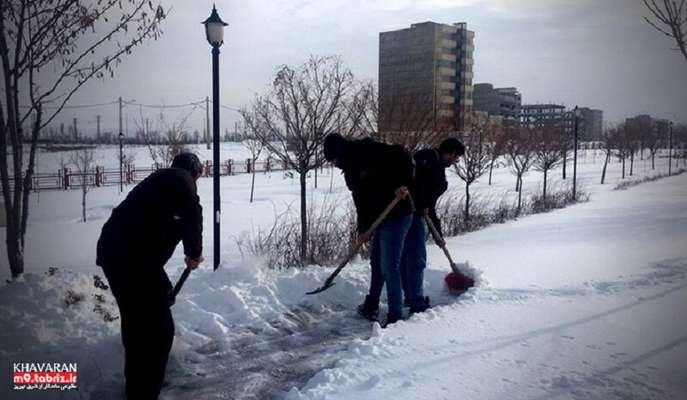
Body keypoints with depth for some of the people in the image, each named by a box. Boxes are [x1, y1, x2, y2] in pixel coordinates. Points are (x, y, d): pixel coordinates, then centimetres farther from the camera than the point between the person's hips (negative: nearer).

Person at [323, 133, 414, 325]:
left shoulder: (370, 151, -15)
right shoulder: (351, 169, 13)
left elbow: (402, 156, -20)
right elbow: (361, 201, 13)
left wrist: (403, 184, -29)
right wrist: (363, 228, 7)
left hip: (396, 216, -10)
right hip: (381, 218, 10)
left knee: (389, 267, -5)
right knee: (376, 263, 18)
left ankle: (395, 316, 6)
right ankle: (371, 307, 33)